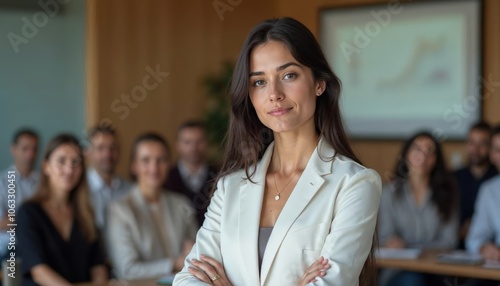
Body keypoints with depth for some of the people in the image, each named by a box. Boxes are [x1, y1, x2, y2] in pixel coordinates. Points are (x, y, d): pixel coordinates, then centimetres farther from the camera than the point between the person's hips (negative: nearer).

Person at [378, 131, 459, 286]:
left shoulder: (446, 191, 6)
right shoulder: (390, 192, 5)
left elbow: (449, 241, 2)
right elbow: (385, 238, 5)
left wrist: (408, 248, -11)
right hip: (398, 272, 0)